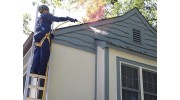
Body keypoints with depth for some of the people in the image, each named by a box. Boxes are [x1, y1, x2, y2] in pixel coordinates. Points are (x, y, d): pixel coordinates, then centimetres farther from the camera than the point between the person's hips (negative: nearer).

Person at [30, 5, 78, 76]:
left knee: (37, 53, -3)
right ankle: (41, 71, -16)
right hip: (44, 36, -8)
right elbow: (57, 19, 1)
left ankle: (34, 70, -16)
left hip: (37, 36, 8)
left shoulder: (39, 19, 34)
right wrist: (68, 18, 3)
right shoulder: (46, 15, 10)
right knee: (44, 54, -11)